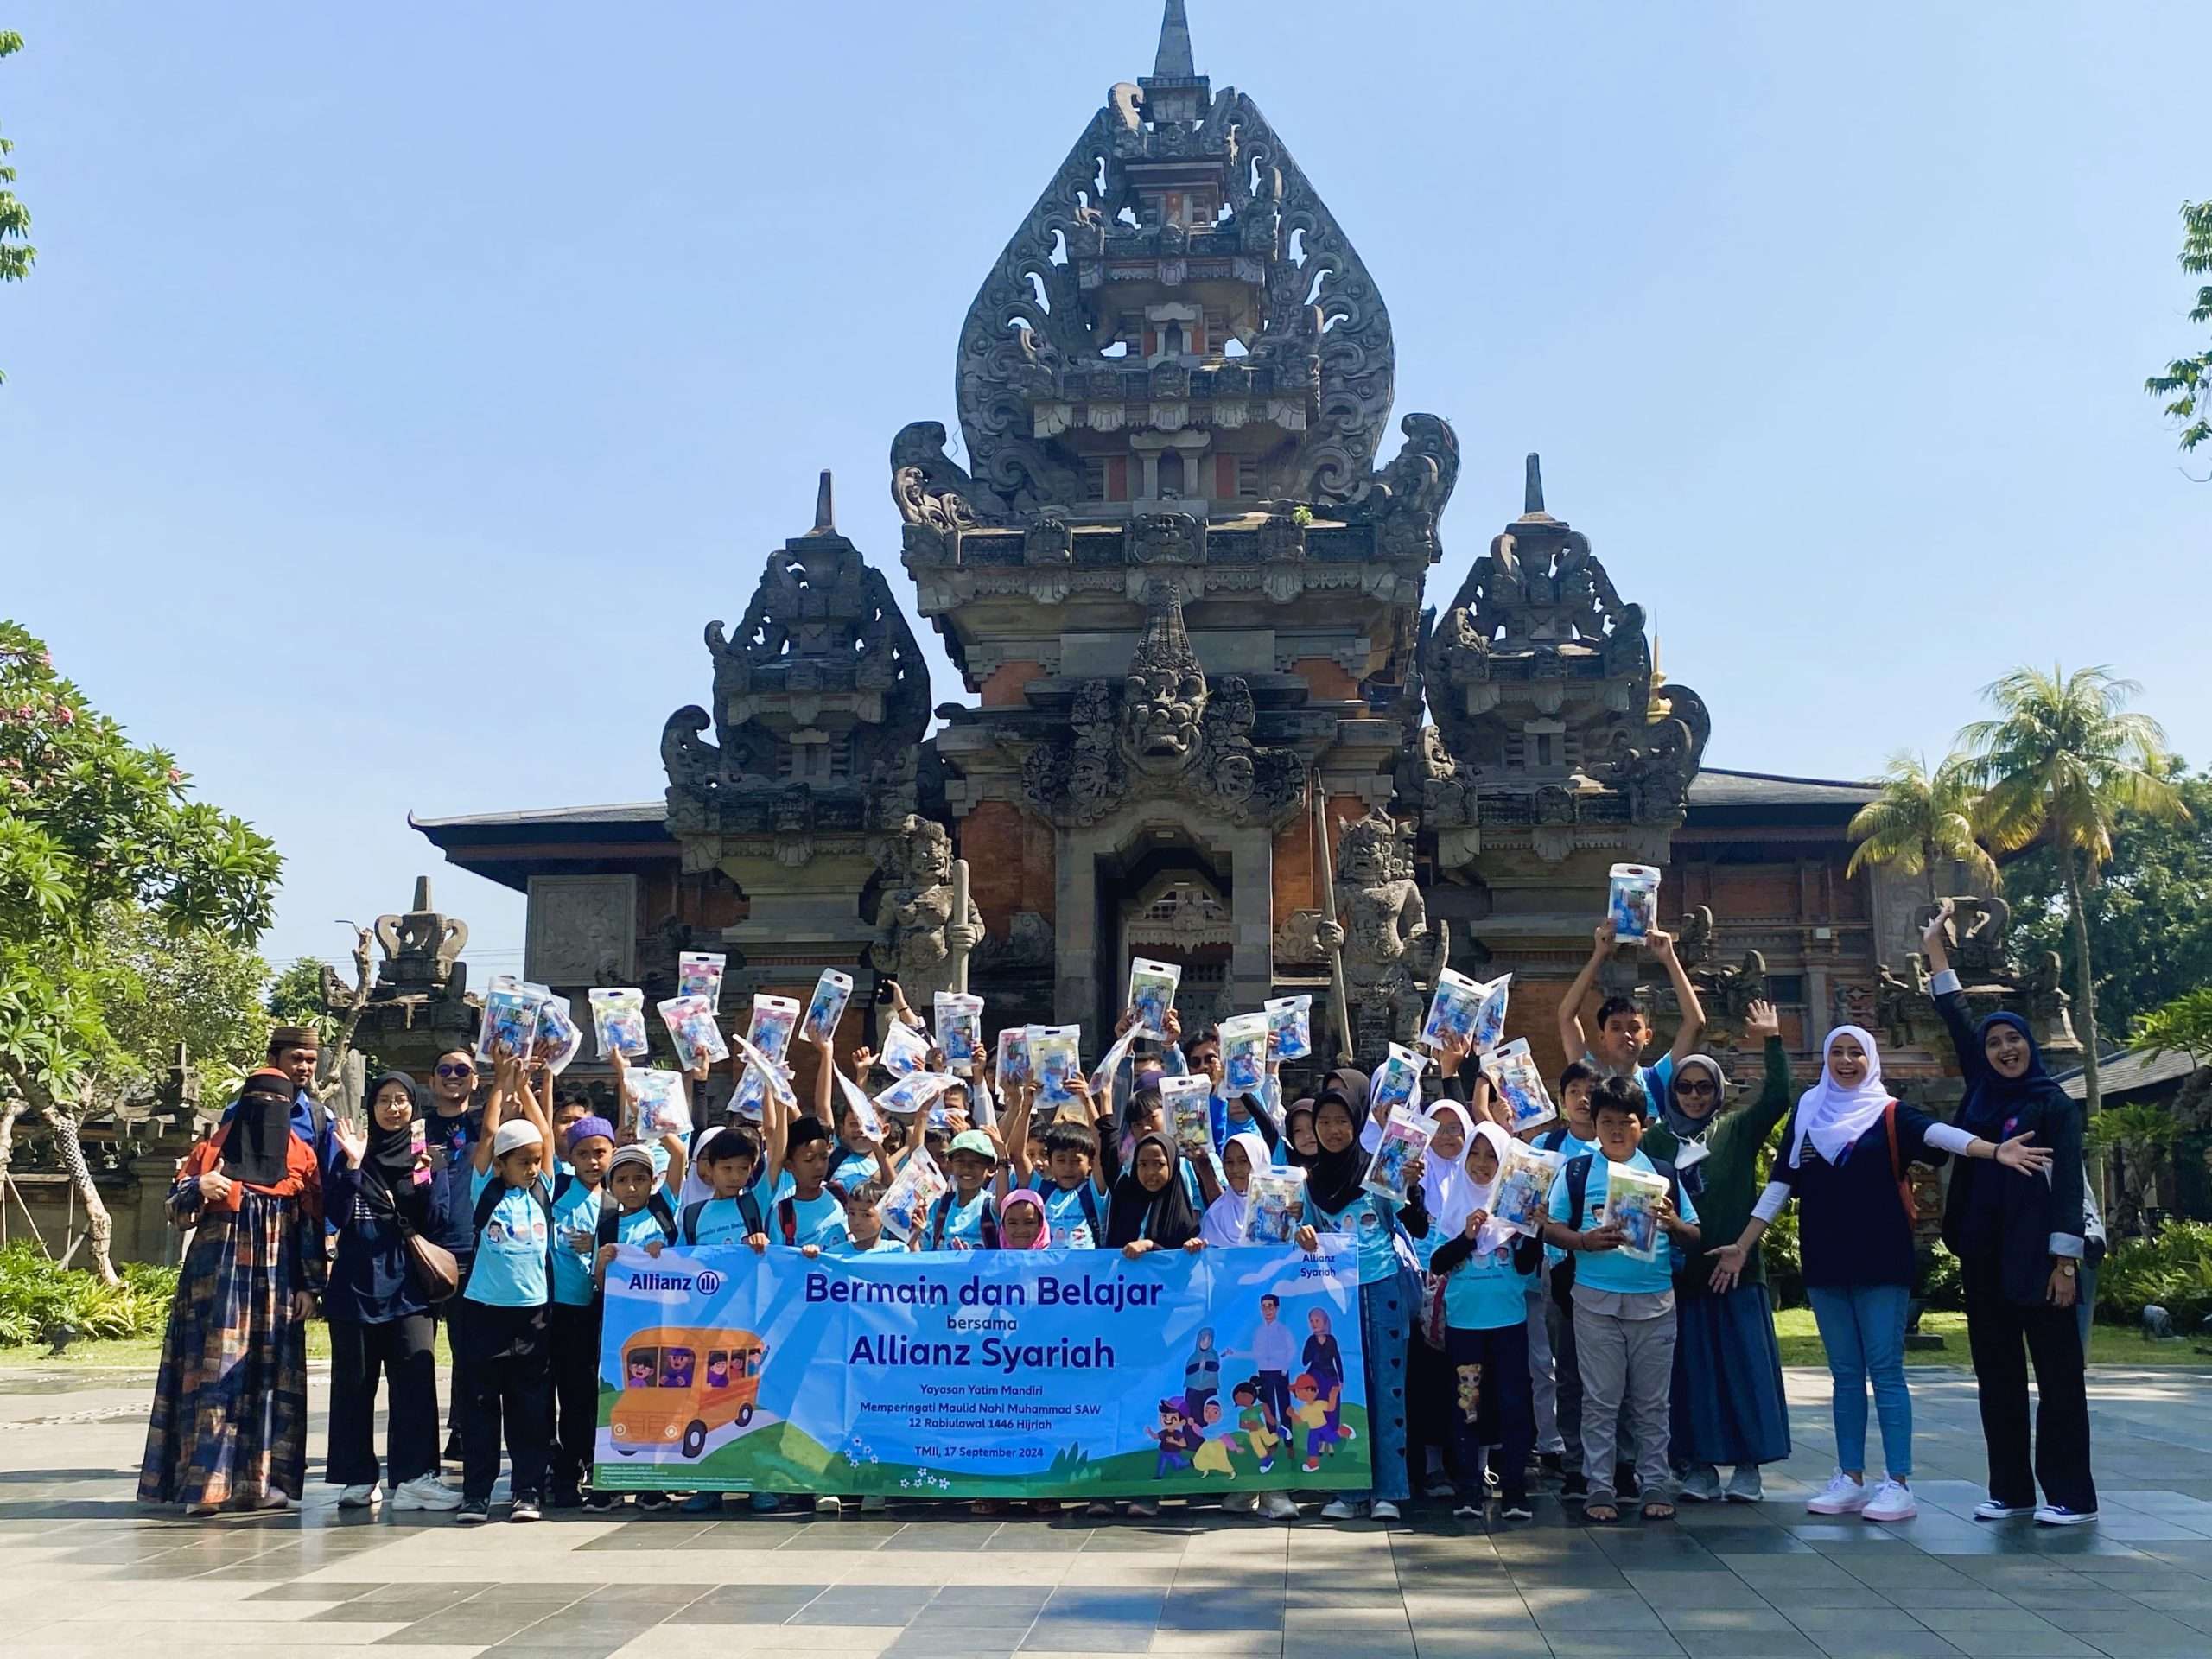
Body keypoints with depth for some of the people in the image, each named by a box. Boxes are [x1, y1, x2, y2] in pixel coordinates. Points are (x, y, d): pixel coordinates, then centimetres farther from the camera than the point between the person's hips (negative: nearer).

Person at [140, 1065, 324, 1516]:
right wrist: (198, 1187, -19)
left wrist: (310, 1284, -1)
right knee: (215, 1372, -8)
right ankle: (205, 1480, -9)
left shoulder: (302, 1157, 8)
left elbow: (313, 1227, 6)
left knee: (271, 1375, 1)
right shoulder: (212, 1150, 6)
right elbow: (176, 1212, 2)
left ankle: (259, 1478, 6)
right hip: (219, 1278, -2)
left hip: (276, 1283, 2)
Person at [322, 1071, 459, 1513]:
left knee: (415, 1377, -12)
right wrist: (353, 1166, -12)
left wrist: (425, 1176, -14)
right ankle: (357, 1477, 13)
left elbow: (436, 1225, 1)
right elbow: (337, 1217, -3)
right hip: (356, 1282, 1)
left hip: (407, 1285, -1)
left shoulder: (426, 1159, 9)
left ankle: (414, 1478, -13)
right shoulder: (350, 1156, 9)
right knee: (354, 1381, 4)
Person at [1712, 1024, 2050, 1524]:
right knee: (1845, 1374, 8)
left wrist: (1994, 1149, -36)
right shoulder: (1807, 1114, 11)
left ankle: (1899, 1483, -1)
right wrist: (1742, 1245, 10)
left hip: (1881, 1260, -3)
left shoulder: (1889, 1114, 1)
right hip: (1825, 1262, 4)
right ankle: (1850, 1480, 13)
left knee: (1885, 1370, -4)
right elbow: (1779, 1184, 12)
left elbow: (1937, 1131, -17)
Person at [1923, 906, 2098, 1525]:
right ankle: (2011, 1489, 15)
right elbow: (1958, 1023, 16)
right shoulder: (1982, 1095, 11)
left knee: (2057, 1371, -1)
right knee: (1996, 1373, 8)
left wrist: (2065, 1261, -14)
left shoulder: (2054, 1104, -3)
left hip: (2037, 1253, -6)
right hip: (1984, 1254, 6)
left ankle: (2071, 1495, 3)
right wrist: (1936, 950, 16)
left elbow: (2068, 1183, -8)